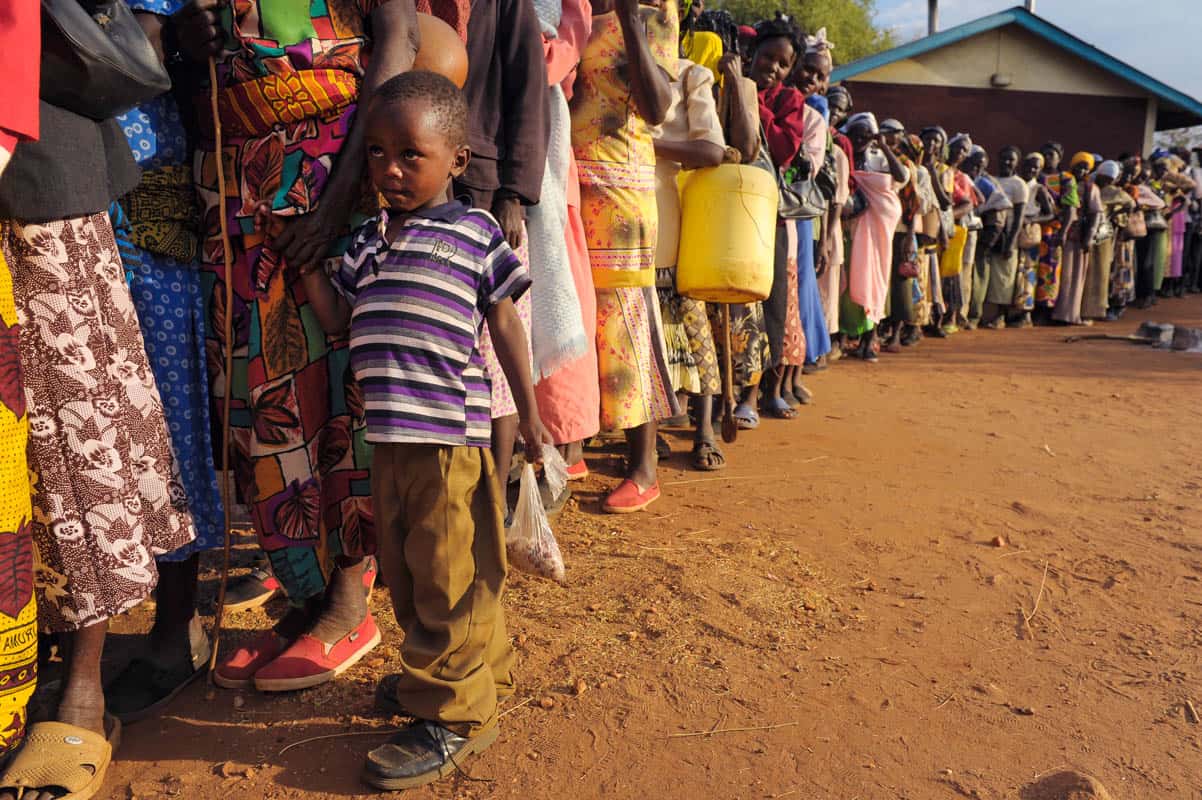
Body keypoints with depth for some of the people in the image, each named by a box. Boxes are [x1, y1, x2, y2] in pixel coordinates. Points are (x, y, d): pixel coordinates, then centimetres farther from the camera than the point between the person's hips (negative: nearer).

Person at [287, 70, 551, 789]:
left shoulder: (476, 232, -2)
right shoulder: (369, 238, 13)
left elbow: (505, 324, 2)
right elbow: (337, 317, 14)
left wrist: (528, 412, 5)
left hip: (451, 434, -7)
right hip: (390, 436, 7)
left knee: (447, 576, 1)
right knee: (404, 569, 18)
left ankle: (456, 715, 17)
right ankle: (476, 669, 38)